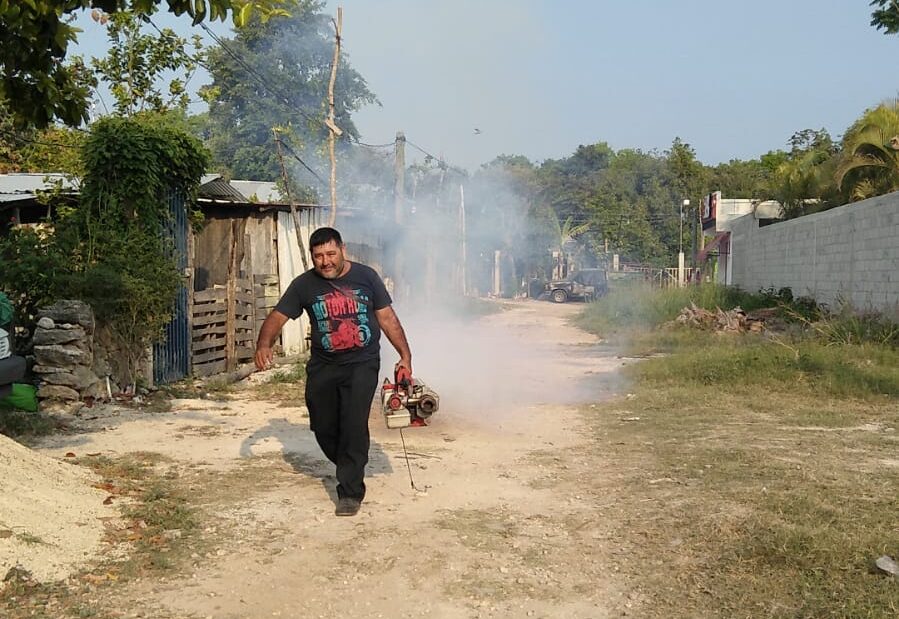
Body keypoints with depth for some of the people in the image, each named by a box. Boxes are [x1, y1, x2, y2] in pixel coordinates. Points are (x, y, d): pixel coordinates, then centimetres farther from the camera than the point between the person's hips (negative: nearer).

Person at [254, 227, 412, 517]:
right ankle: (351, 469, 36)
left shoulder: (366, 276, -4)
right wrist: (264, 344, -24)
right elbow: (278, 316, -4)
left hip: (362, 364, -3)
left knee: (354, 424, -15)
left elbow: (387, 318, 0)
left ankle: (350, 491, -4)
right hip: (323, 366, 3)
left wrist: (405, 356, -4)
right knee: (323, 427, 8)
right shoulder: (304, 285, -1)